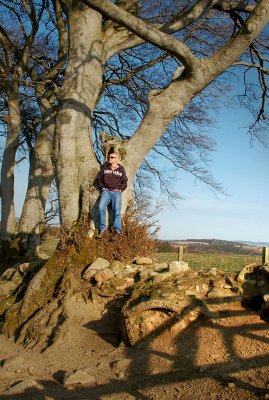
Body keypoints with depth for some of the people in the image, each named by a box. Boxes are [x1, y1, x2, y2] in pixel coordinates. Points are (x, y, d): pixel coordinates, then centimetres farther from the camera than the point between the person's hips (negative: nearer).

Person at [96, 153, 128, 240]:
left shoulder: (121, 169, 11)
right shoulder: (105, 168, 15)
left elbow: (124, 182, 11)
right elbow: (99, 179, 17)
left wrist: (120, 189, -3)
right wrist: (102, 187, 4)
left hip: (117, 192, -1)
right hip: (106, 191, 1)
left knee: (117, 210, -16)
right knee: (101, 207, -21)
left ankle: (117, 231, -15)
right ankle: (102, 229, -16)